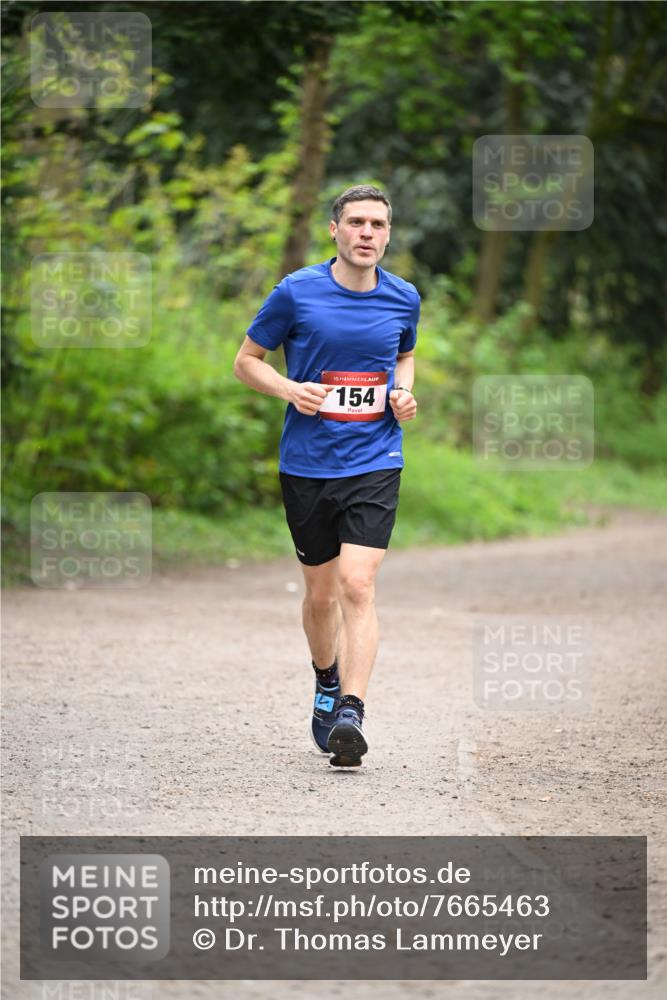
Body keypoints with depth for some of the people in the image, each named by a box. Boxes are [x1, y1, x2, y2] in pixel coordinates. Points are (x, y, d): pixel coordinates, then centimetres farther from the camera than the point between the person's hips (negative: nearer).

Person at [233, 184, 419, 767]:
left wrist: (403, 393, 2)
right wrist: (292, 389, -14)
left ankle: (351, 714, -21)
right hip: (306, 464, 0)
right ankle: (327, 682, 39)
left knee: (357, 586, -16)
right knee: (321, 591, 11)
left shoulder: (403, 299, 3)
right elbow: (247, 360, 4)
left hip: (374, 464, 0)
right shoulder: (297, 292, -5)